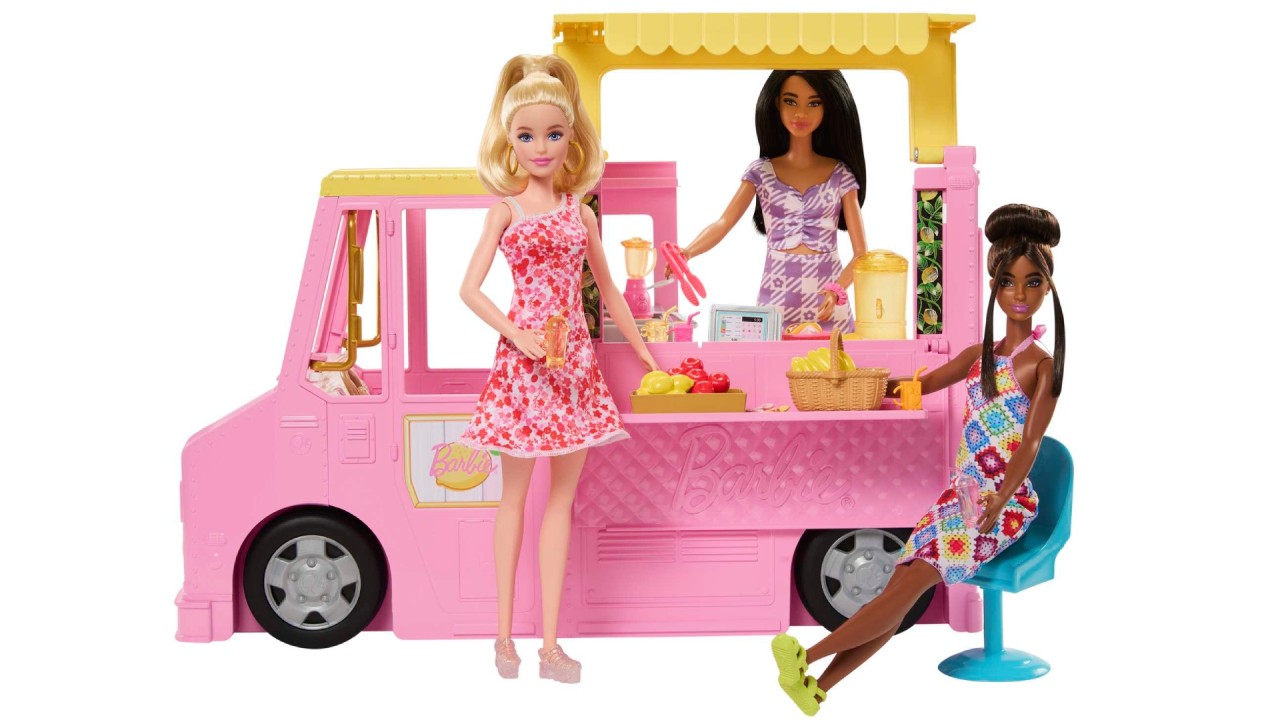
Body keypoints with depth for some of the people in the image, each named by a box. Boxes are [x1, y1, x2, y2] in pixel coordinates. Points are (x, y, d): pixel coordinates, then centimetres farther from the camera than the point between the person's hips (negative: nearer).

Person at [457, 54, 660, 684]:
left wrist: (645, 353, 21)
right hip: (523, 357, -4)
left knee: (563, 493, 6)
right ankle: (504, 634, 17)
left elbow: (607, 289, 19)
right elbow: (470, 288, -6)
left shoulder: (581, 213, 10)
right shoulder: (507, 208, -1)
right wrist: (518, 336, -18)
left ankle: (550, 642, 13)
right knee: (516, 492, 5)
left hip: (574, 359, 4)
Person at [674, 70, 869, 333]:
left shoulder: (840, 175, 3)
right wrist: (686, 253, -27)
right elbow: (724, 223, -7)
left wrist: (838, 289, -18)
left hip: (826, 302, 0)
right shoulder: (761, 171, 5)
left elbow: (861, 253, 0)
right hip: (776, 298, 0)